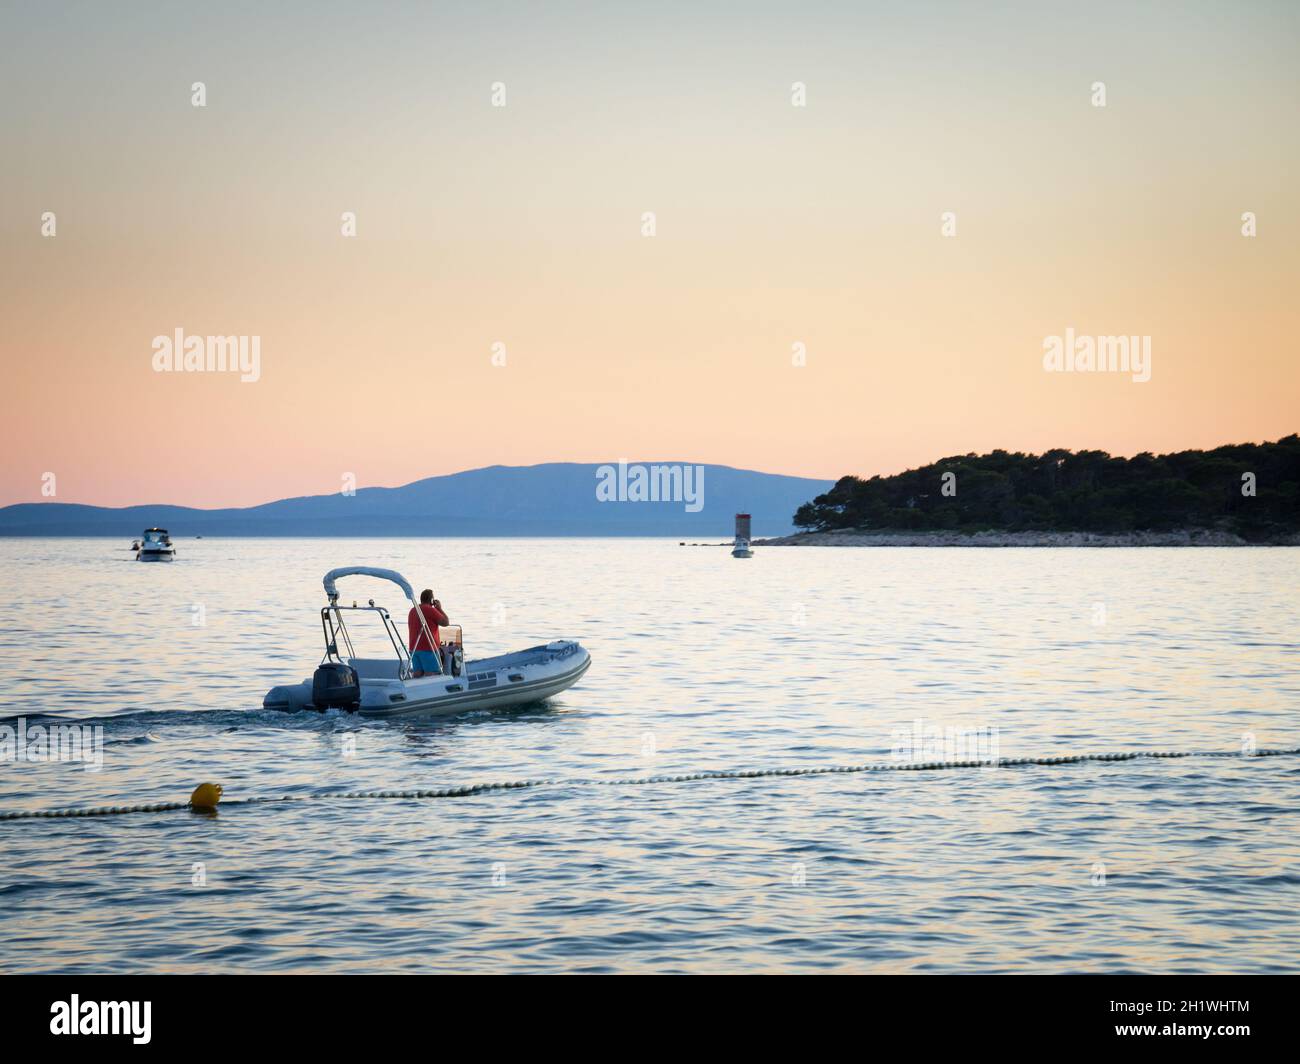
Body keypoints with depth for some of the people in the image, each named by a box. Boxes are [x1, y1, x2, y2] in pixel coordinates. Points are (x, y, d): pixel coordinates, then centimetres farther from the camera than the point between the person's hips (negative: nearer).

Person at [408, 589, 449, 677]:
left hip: (414, 648, 8)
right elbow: (445, 622, -6)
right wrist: (440, 608, 4)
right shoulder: (430, 610, -10)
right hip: (428, 648, -8)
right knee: (431, 675, -9)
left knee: (418, 674, 5)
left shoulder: (412, 611, 17)